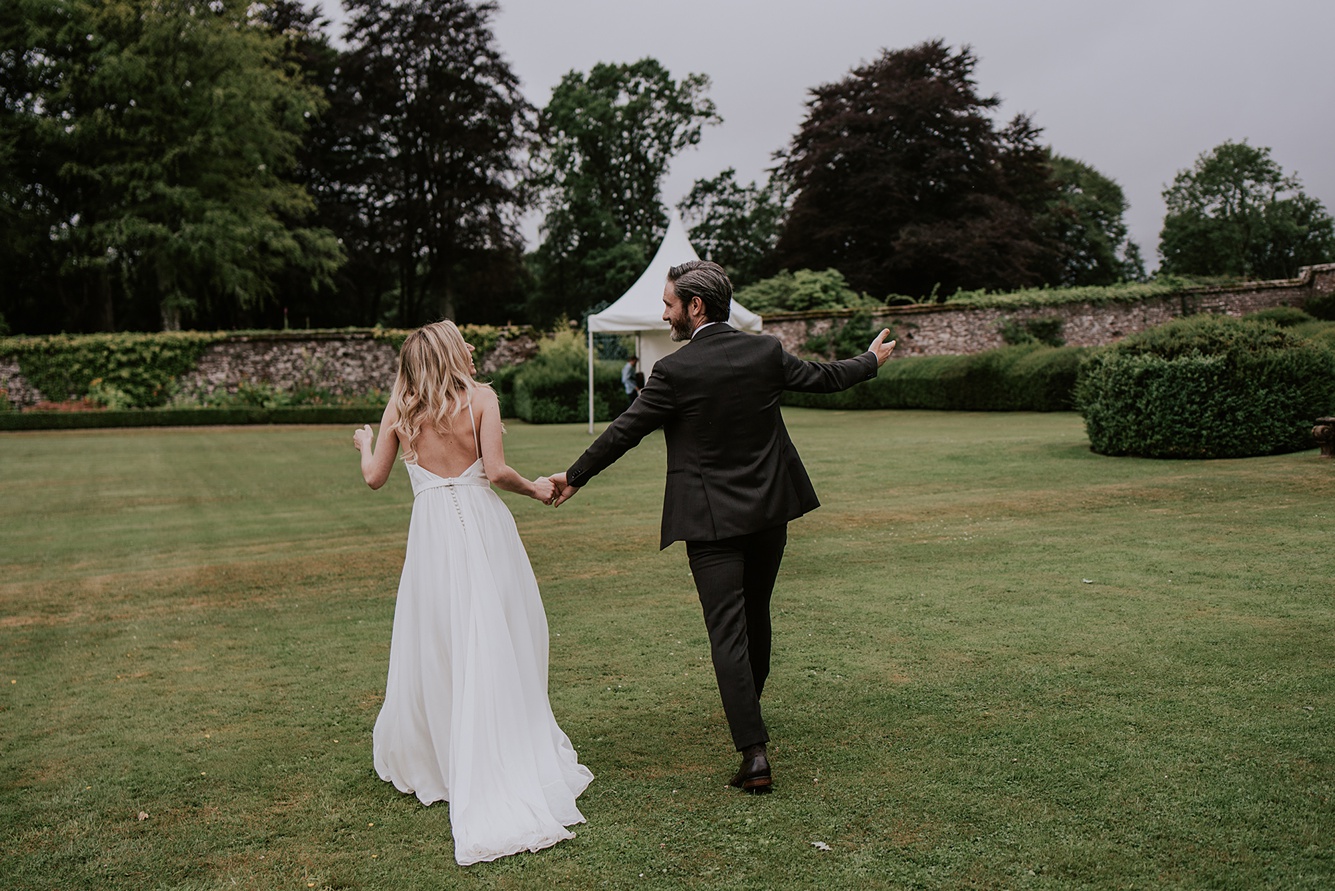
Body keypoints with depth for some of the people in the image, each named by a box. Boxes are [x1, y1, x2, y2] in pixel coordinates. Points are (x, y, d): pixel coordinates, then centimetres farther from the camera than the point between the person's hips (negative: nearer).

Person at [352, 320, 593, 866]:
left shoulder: (399, 408, 4)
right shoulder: (480, 398, -4)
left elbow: (374, 477, 9)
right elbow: (496, 471, -12)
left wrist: (364, 443, 29)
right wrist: (533, 489, 6)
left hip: (431, 534, 3)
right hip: (481, 527, -3)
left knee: (433, 647, 17)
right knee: (493, 651, 5)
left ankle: (409, 756, 31)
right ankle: (507, 763, 9)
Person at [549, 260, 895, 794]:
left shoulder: (675, 371, -14)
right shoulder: (765, 352, 0)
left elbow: (624, 431, -8)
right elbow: (824, 378, 13)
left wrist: (574, 477, 5)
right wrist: (871, 360, 34)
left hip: (712, 520, -5)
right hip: (770, 511, 5)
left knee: (728, 632, -4)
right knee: (755, 616, 22)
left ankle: (755, 754, -8)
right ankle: (747, 705, 44)